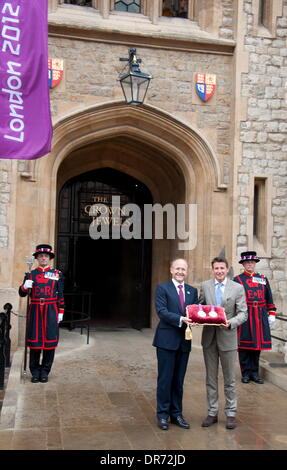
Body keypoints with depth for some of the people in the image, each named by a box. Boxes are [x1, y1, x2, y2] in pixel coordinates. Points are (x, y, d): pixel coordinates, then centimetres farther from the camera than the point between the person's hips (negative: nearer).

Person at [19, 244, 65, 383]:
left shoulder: (57, 274, 6)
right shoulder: (30, 274, 8)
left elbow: (61, 295, 6)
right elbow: (22, 294, 5)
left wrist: (61, 312, 0)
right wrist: (25, 287, -17)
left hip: (51, 312, -1)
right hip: (35, 311, 1)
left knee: (50, 340, 0)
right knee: (34, 340, 2)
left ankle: (45, 371, 12)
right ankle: (35, 371, 13)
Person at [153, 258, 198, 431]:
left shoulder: (192, 291, 13)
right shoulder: (162, 288, -2)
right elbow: (161, 311, -13)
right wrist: (181, 319, -23)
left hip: (184, 340, 5)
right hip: (167, 340, -4)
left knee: (179, 380, 12)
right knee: (165, 379, 3)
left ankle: (176, 413, 24)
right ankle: (163, 414, 15)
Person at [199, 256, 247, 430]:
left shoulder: (237, 288, -3)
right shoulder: (205, 286, 4)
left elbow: (243, 313, -5)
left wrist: (231, 322, -22)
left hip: (228, 337, -2)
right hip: (209, 337, 2)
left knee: (230, 379, 8)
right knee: (211, 378, 12)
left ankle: (231, 413, 21)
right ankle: (212, 413, 24)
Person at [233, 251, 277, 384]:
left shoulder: (263, 279, 12)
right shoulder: (237, 280, 1)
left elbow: (269, 298, 14)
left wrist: (272, 313, 9)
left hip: (260, 317, 3)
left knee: (258, 344, 8)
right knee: (244, 345, 1)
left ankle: (255, 373, 18)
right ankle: (246, 373, 13)